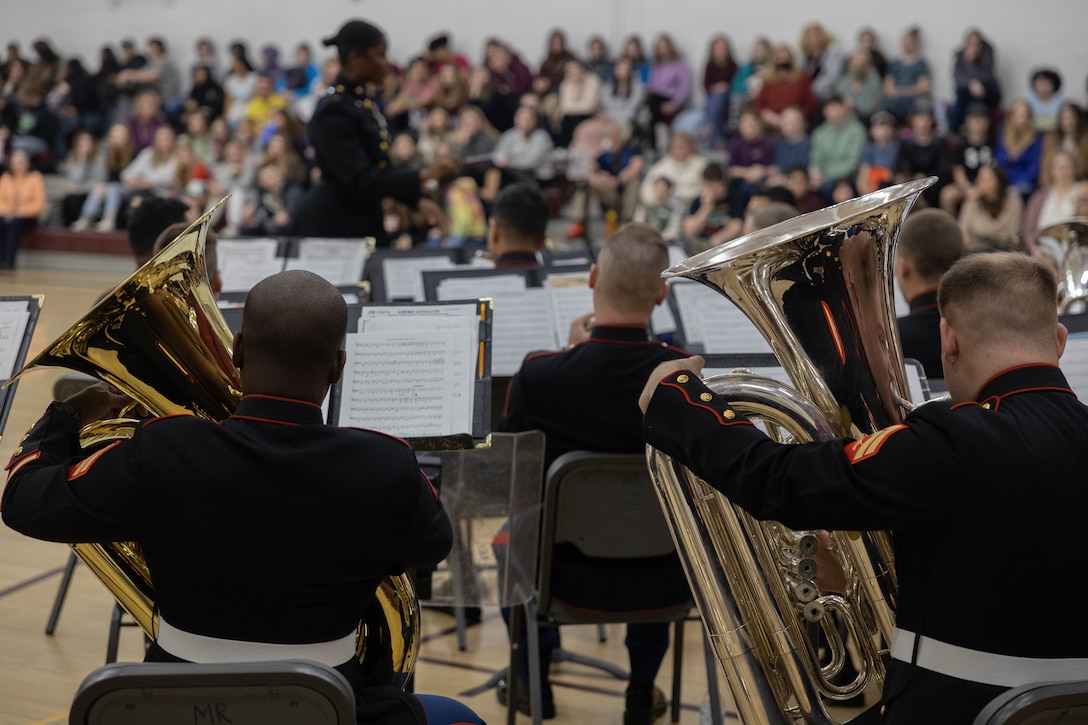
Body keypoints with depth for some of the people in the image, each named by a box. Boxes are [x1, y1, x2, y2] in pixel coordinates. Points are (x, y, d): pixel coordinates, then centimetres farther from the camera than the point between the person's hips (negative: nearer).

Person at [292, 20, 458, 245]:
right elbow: (360, 179, -27)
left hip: (365, 221, 9)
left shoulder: (364, 102, 10)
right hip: (333, 224, -9)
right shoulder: (332, 111, -18)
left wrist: (414, 199, 12)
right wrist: (423, 177, -36)